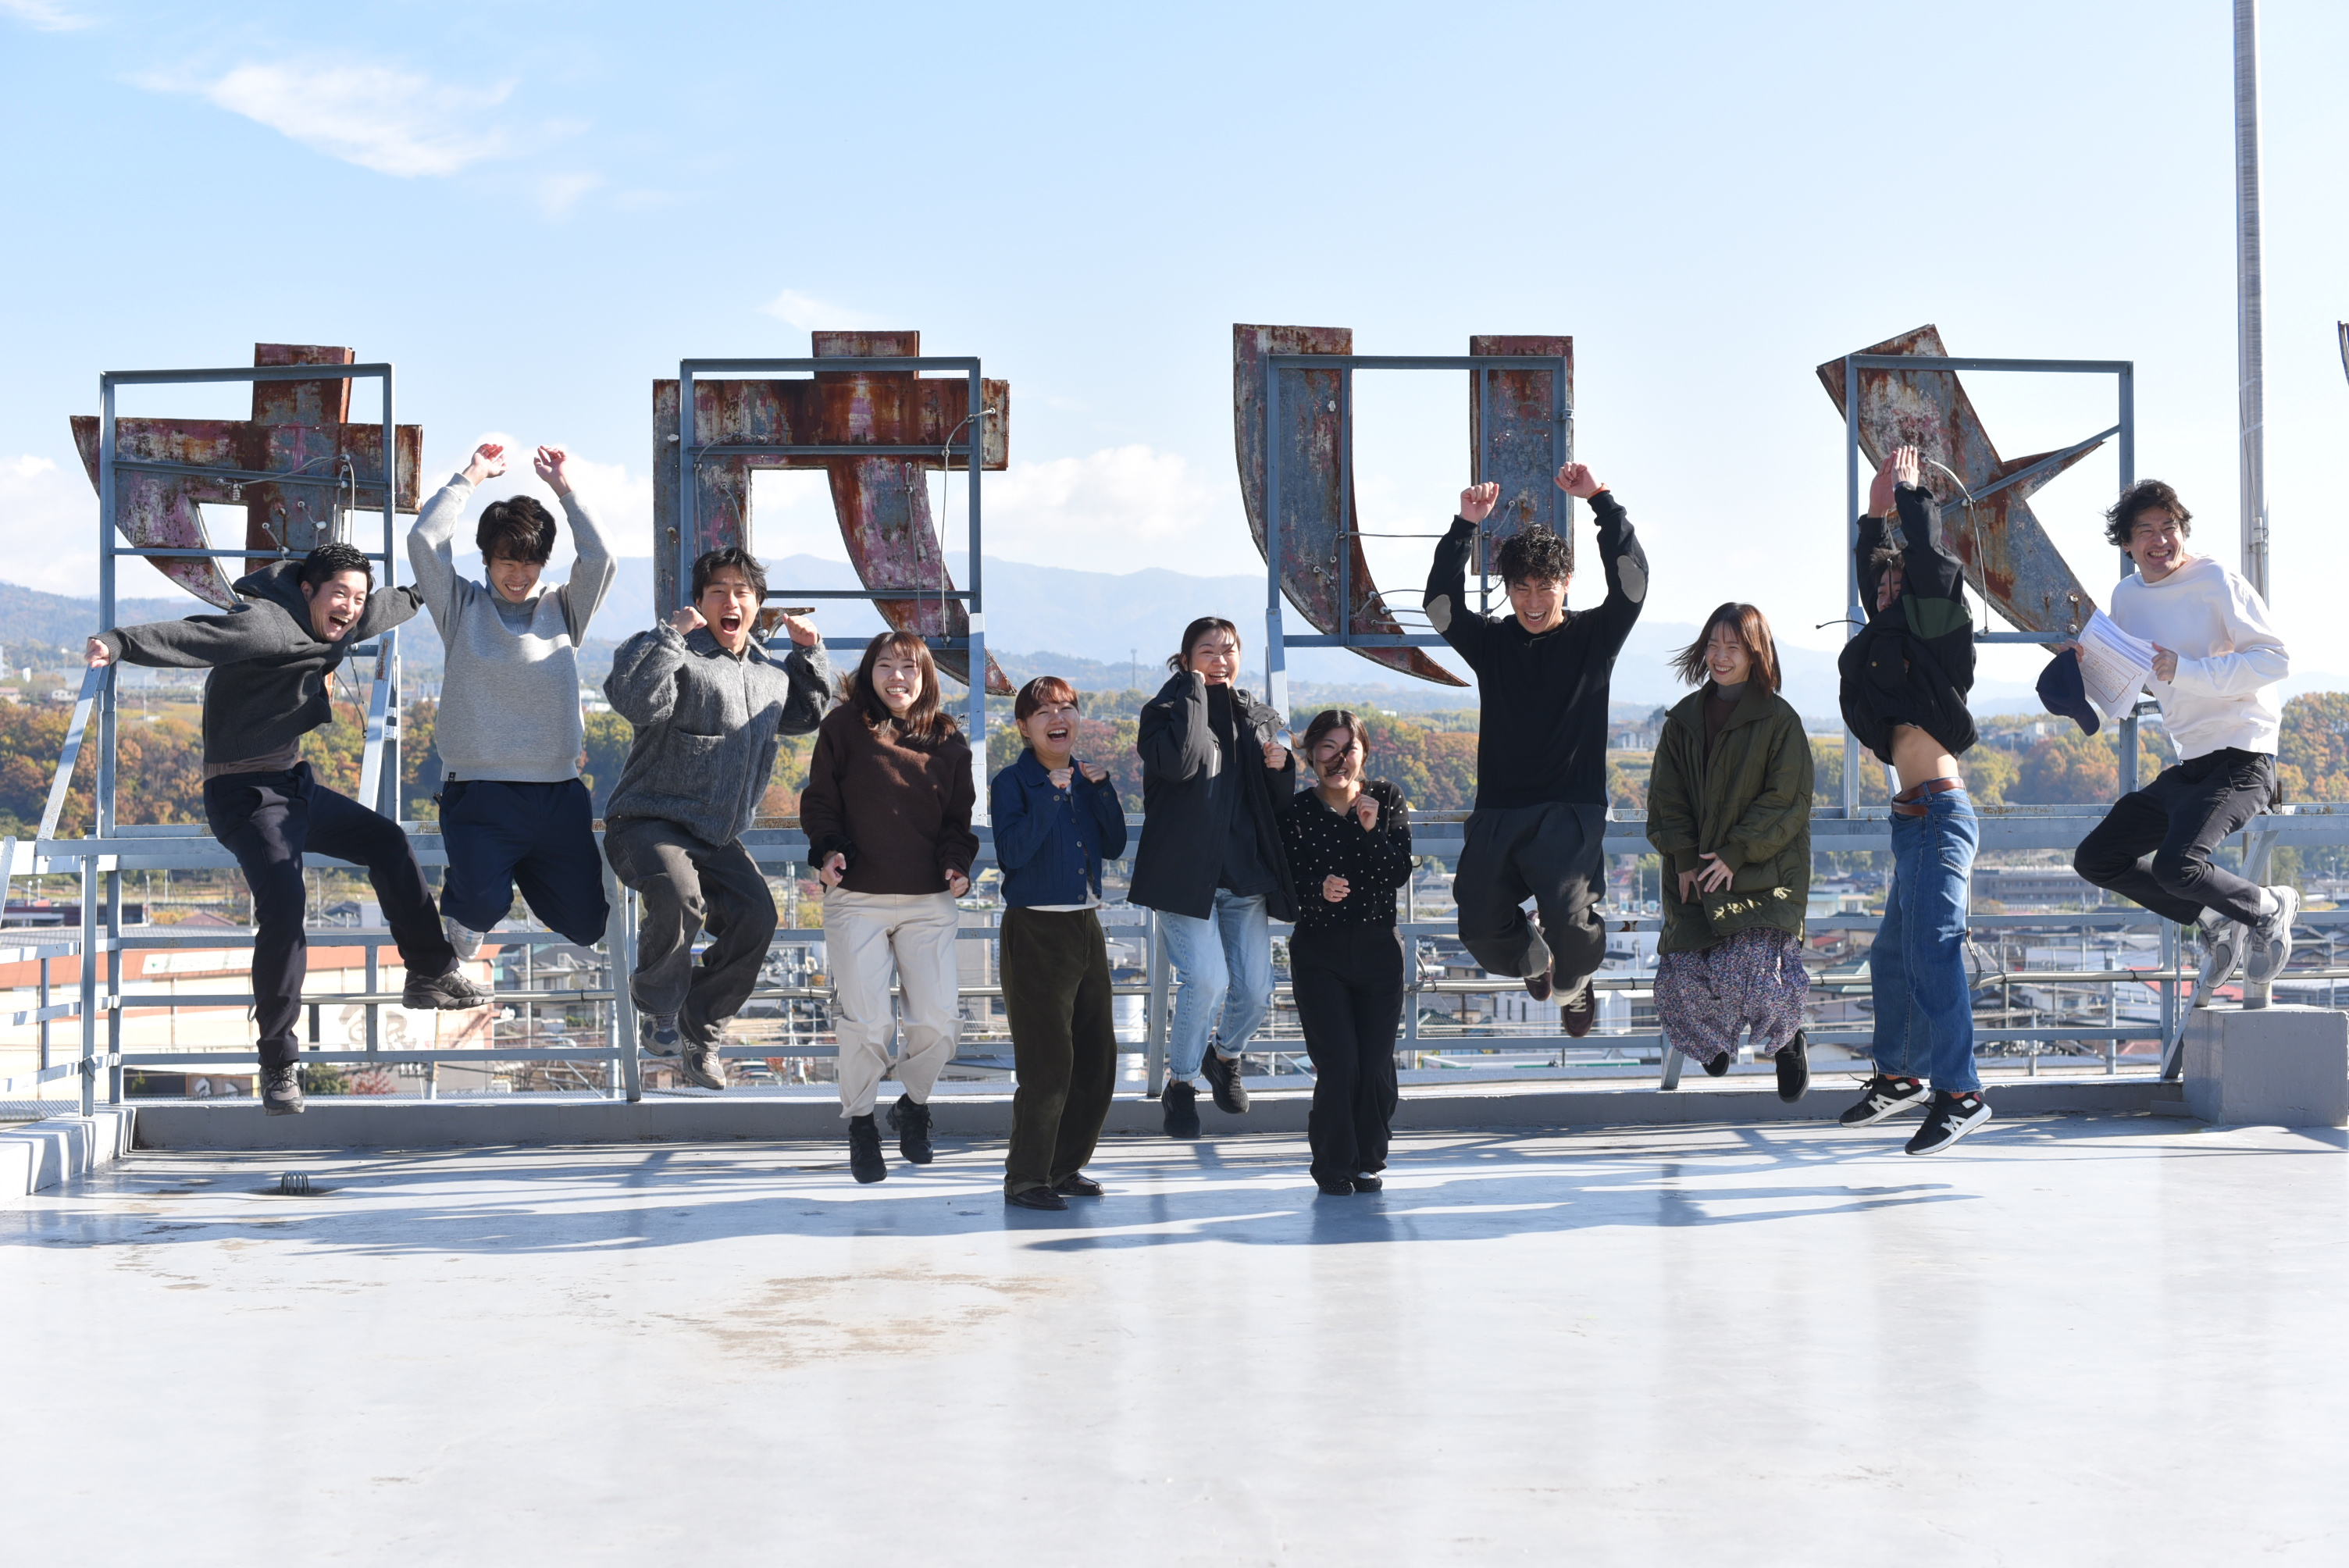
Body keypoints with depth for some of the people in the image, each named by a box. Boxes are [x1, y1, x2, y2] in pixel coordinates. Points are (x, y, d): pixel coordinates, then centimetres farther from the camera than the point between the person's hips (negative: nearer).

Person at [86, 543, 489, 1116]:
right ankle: (278, 1065, -12)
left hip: (295, 786, 10)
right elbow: (194, 636, -39)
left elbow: (381, 609, 28)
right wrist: (122, 643, -55)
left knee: (387, 843, 16)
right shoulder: (265, 625, -22)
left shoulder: (329, 627, 6)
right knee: (284, 907, -22)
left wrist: (419, 594, 47)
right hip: (246, 794, -10)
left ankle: (431, 974, 33)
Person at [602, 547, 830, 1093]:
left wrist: (810, 653, 19)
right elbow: (635, 699, -27)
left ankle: (701, 1031, 5)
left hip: (718, 839, 6)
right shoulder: (678, 652, -7)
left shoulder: (772, 669, 16)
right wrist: (672, 633, -24)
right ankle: (657, 1011, -7)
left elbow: (806, 715, 33)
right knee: (678, 898, -34)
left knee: (755, 917, -14)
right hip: (649, 822, -6)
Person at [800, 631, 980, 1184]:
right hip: (857, 900, -2)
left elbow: (959, 817, 14)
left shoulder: (948, 740, 9)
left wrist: (957, 863, -4)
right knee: (867, 1024, -6)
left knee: (940, 1023, -4)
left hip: (930, 902, 2)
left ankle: (914, 1105, 25)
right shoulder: (843, 727, 3)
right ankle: (860, 1123, 18)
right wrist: (827, 849, -12)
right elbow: (819, 801, 5)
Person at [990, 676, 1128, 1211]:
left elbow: (1114, 846, 8)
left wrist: (1101, 789, -4)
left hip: (1086, 927, 7)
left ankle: (1064, 1166, 24)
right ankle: (1025, 1178, 4)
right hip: (1036, 931, -7)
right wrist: (1051, 794, -23)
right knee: (1048, 1061, -8)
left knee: (1098, 1056, 11)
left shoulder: (1086, 776, 11)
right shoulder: (1013, 782, -7)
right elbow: (1013, 852, -20)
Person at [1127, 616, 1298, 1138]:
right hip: (1186, 874, -5)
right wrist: (1194, 689, -11)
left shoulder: (1259, 719, 15)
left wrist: (1282, 768, -4)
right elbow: (1181, 762, -22)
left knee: (1256, 991, 1)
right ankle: (1180, 1084, 3)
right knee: (1206, 978, -20)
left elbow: (1281, 803, 19)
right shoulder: (1166, 711, 1)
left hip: (1246, 875, 5)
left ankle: (1225, 1056, 34)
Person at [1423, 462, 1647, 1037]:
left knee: (1570, 918, -23)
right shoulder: (1490, 641, 9)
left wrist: (1601, 500, -18)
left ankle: (1572, 985, 13)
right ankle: (1534, 961, 36)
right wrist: (1466, 526, -14)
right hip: (1498, 810, 3)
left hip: (1571, 810, -3)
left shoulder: (1592, 636, 4)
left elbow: (1632, 579, -10)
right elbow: (1441, 601, -5)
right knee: (1481, 928, -1)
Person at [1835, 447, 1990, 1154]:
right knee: (1892, 954, 16)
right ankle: (1900, 1075, 28)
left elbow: (1930, 565, -13)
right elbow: (1875, 581, 33)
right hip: (1915, 819, 10)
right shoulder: (1897, 640, 18)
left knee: (1931, 950, -15)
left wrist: (1912, 497, -1)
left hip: (1937, 814, -10)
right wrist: (1877, 516, 30)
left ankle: (1961, 1092, -16)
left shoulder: (1939, 632, -3)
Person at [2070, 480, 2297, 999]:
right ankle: (2218, 924, 14)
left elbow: (2277, 659, -18)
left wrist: (2186, 672, -25)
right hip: (2187, 767, 8)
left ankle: (2270, 908, 3)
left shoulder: (2217, 581, -12)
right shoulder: (2127, 596, 9)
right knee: (2094, 858, 7)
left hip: (2241, 759, -8)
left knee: (2176, 866, -27)